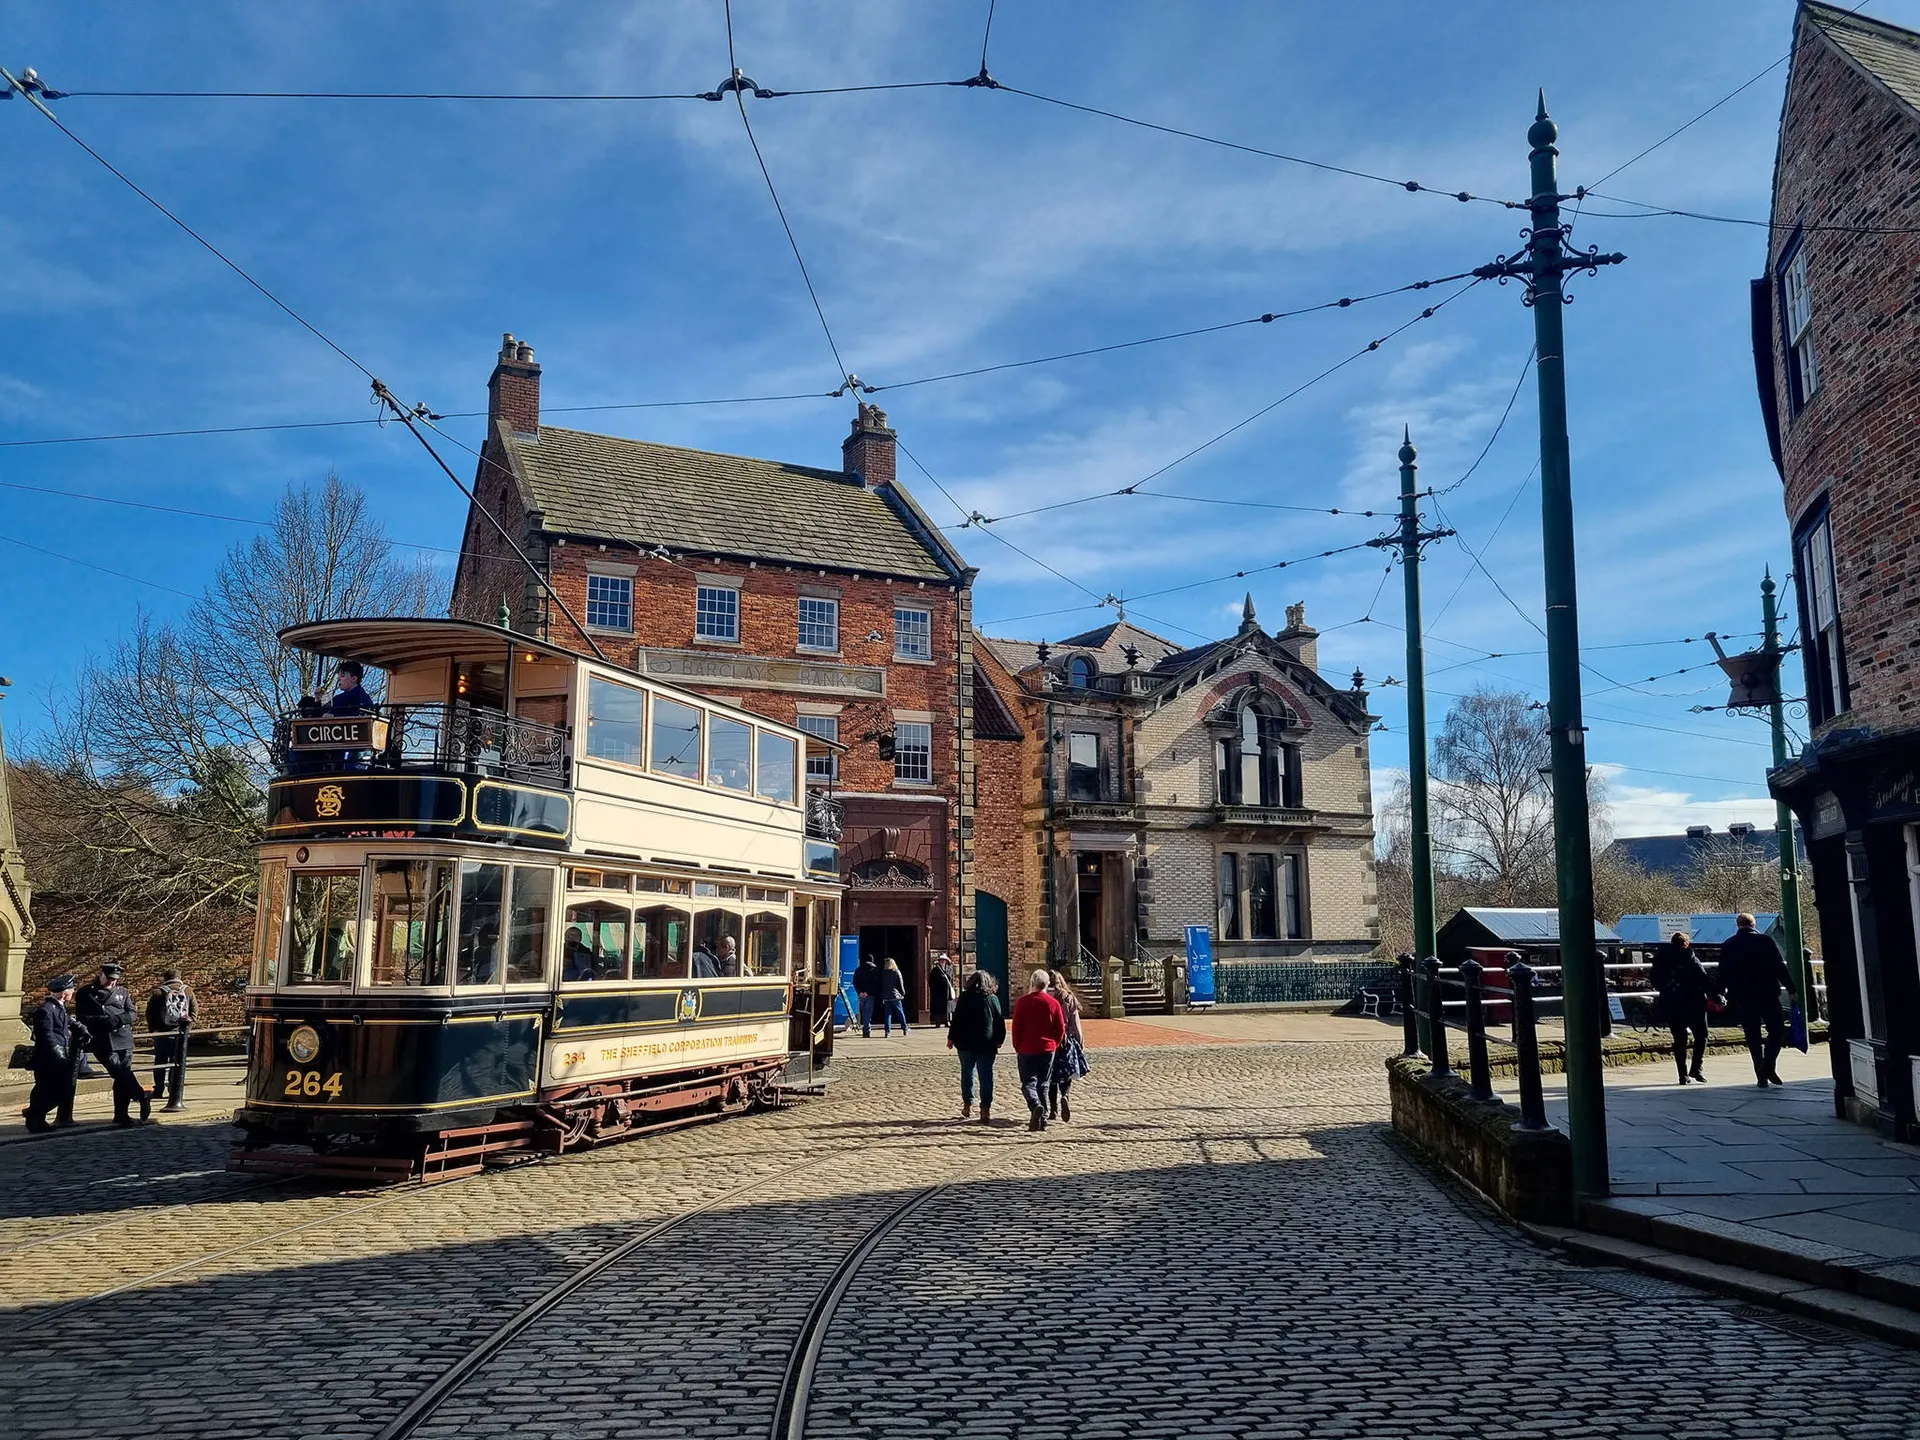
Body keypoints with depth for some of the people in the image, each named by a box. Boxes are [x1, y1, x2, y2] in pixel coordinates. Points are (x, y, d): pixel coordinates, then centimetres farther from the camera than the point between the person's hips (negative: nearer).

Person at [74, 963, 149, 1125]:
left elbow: (132, 1013, 9)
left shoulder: (122, 991, 17)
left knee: (122, 1077, 2)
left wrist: (117, 1019, -12)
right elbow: (82, 1017, 1)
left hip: (124, 1040, 3)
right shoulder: (85, 993, 9)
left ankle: (121, 1114, 8)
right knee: (121, 1073, -20)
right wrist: (101, 1021, -16)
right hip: (103, 1042, -3)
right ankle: (141, 1096, -22)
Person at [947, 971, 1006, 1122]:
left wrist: (951, 1038, 6)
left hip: (966, 1044, 0)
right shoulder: (993, 999, 1)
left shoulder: (964, 997, -2)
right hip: (987, 1045, 0)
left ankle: (967, 1106, 17)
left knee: (967, 1074, 13)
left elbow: (956, 1019, -3)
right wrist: (999, 1041, 13)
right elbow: (1000, 1021, 4)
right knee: (986, 1077, 1)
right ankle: (985, 1110, -4)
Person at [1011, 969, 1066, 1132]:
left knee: (1028, 1082, 3)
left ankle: (1036, 1106, -24)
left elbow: (1016, 1027, -4)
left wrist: (1018, 1048, 7)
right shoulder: (1053, 1003, -1)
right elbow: (1061, 1028, 1)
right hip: (1047, 1049, 2)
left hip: (1027, 1050, -2)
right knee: (1043, 1084, 12)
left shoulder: (1022, 1002, -6)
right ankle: (1043, 1118, 9)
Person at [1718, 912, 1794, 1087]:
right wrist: (1791, 989, 3)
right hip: (1767, 995, -2)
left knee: (1753, 1037, 7)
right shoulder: (1765, 941, -1)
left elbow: (1723, 973, 7)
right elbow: (1780, 967, -3)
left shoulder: (1728, 945, 6)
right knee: (1777, 1029, 8)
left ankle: (1761, 1076, 3)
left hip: (1742, 998, 2)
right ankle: (1768, 1067, -11)